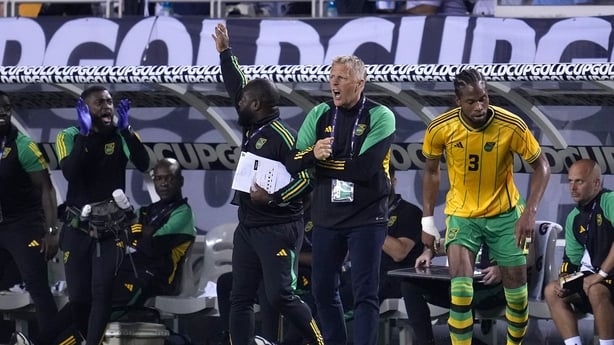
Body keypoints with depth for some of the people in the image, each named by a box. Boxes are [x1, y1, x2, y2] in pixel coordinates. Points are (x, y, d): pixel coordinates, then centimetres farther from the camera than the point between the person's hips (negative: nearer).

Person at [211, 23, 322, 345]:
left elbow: (306, 178, -17)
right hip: (248, 225, 9)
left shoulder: (281, 136, -15)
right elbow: (236, 88, 22)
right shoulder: (252, 128, 9)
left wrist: (273, 198, -25)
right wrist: (225, 52, 25)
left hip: (277, 228, -9)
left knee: (280, 295, -15)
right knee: (240, 298, 4)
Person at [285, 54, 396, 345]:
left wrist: (323, 161, -11)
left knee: (365, 293, -7)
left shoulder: (380, 117, -9)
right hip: (327, 218, 5)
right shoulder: (320, 114, 6)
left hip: (366, 218, -5)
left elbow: (365, 167, -21)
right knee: (323, 288, 11)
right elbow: (293, 162, 0)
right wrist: (313, 153, -21)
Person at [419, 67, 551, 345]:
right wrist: (427, 222, 1)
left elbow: (541, 166, -9)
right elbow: (431, 171, 2)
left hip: (505, 213, 0)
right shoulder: (440, 128, -17)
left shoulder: (511, 126, -21)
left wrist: (530, 212, -21)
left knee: (517, 288, 5)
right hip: (461, 214, 0)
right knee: (460, 290, -19)